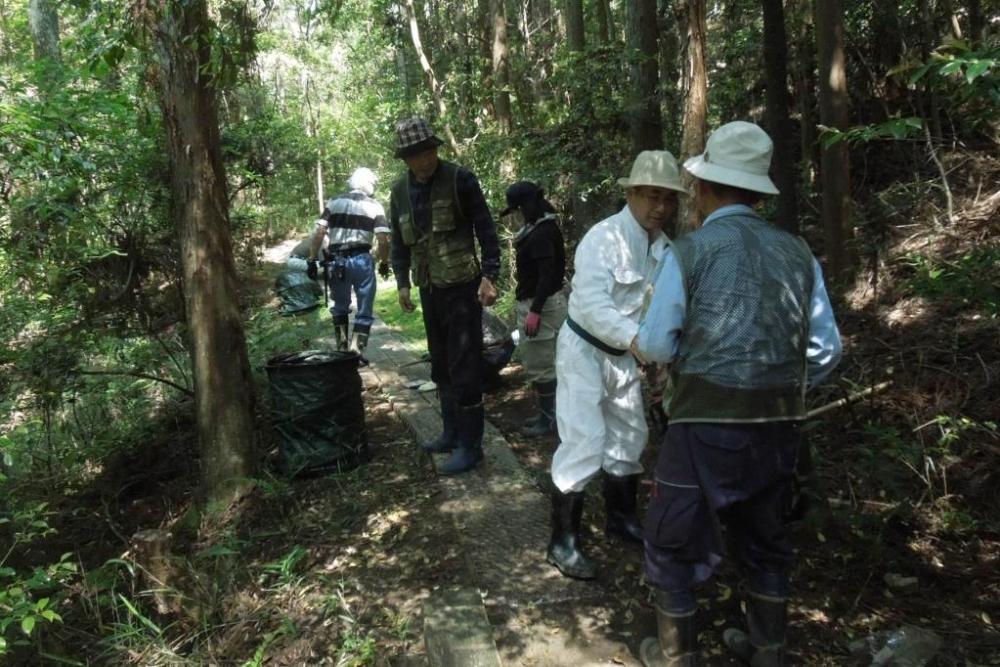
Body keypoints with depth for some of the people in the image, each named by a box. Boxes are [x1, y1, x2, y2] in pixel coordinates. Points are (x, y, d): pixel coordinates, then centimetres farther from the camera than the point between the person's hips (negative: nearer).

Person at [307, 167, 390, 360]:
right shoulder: (375, 207, 2)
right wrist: (384, 263, 10)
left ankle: (341, 348, 24)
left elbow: (319, 234, 1)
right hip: (361, 260, -2)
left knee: (340, 306, 21)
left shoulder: (334, 202, 8)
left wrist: (312, 260, 5)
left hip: (336, 261, 3)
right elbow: (383, 241, -5)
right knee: (364, 310, 9)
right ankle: (356, 352, 6)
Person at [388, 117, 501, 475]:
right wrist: (402, 282, 10)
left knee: (464, 369, -4)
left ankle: (470, 445, 6)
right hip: (429, 291, 6)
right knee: (441, 366, 15)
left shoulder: (460, 179, -9)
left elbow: (485, 229, -8)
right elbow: (399, 241, 16)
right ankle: (452, 432, 29)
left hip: (462, 287, -6)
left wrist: (489, 275, -16)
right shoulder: (400, 190, 8)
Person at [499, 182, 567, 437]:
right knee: (543, 363, 17)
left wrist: (535, 310, -25)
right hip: (540, 302, 11)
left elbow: (547, 275, -23)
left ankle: (550, 419, 7)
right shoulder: (541, 229, 14)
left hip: (541, 305, -11)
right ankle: (549, 413, 26)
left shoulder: (542, 234, -18)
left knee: (540, 365, -3)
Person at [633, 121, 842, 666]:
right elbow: (825, 350, 4)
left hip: (708, 424, -5)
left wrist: (640, 343, 16)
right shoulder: (797, 253, 3)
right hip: (779, 427, 6)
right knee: (763, 536, 25)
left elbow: (658, 345, -6)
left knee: (674, 540, 13)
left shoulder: (689, 251, -9)